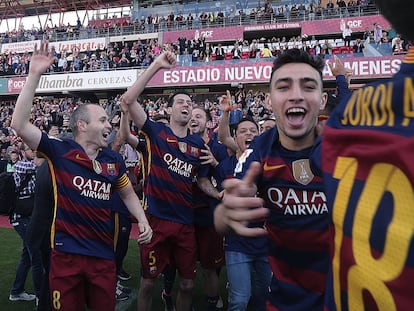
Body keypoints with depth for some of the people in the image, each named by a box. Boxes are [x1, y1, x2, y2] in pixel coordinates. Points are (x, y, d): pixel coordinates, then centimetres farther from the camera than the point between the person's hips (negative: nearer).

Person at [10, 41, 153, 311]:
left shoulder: (114, 160, 3)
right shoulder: (59, 151, -8)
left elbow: (128, 194, 14)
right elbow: (20, 125, -18)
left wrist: (143, 221, -1)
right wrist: (34, 75, -21)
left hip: (104, 254, 4)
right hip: (66, 253, -3)